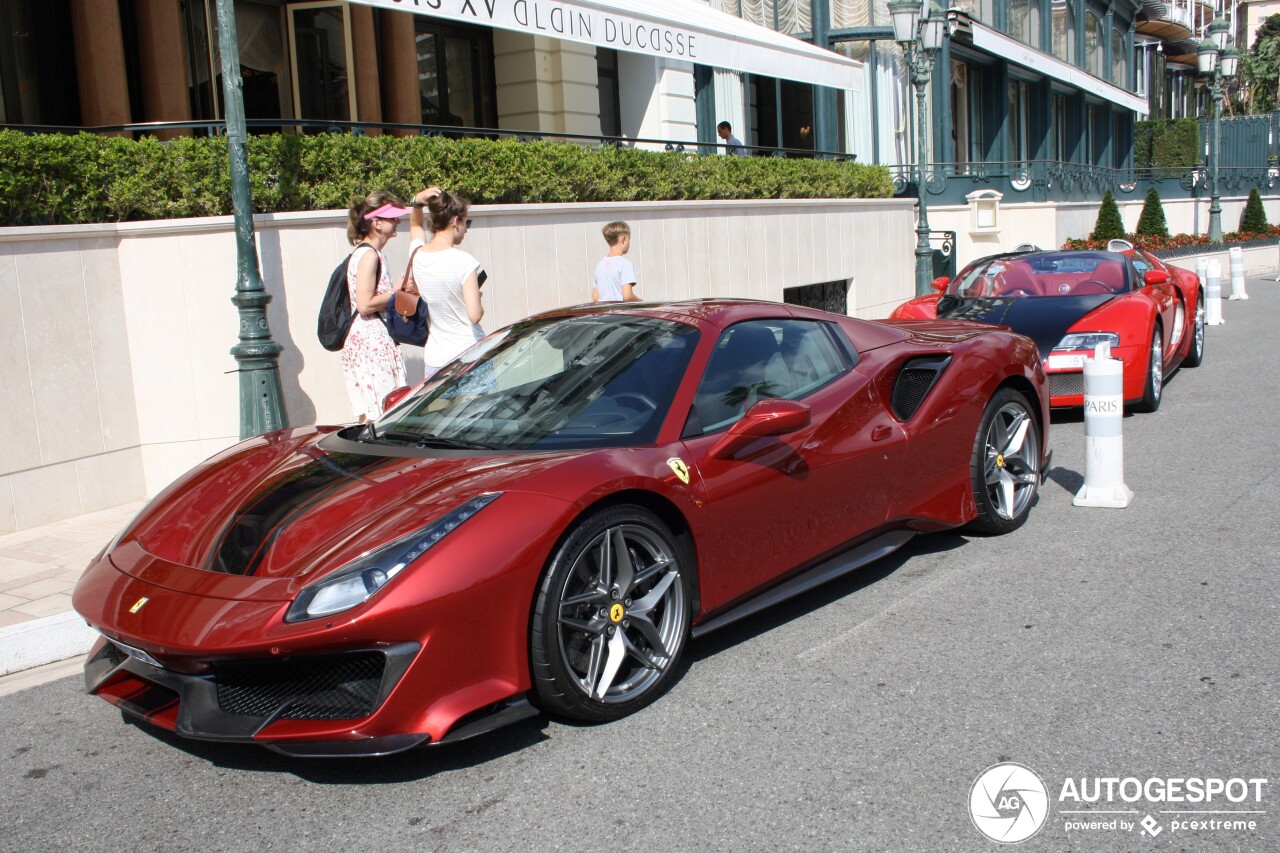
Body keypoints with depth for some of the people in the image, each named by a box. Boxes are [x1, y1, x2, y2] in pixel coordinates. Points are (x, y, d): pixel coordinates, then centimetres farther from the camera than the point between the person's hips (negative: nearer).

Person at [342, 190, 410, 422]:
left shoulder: (373, 253, 17)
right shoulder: (368, 255, -13)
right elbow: (365, 305, -19)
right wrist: (397, 292, -9)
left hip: (379, 340, 10)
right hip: (371, 342, -10)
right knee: (375, 415, -10)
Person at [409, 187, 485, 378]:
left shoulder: (417, 255, 2)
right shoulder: (464, 262, -16)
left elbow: (416, 225, 26)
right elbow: (475, 315, -20)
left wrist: (417, 202, 7)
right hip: (467, 355, -5)